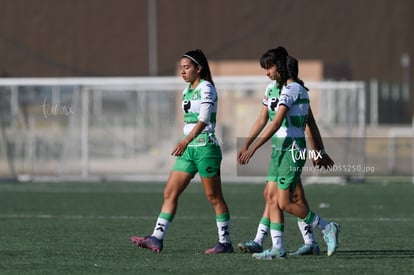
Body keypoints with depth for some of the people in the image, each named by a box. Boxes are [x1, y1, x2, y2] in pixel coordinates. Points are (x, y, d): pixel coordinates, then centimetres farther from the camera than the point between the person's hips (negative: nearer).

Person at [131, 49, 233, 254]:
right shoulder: (187, 90, 15)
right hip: (189, 150, 9)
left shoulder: (206, 88, -11)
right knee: (170, 193, 1)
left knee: (214, 197, -1)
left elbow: (203, 120, -22)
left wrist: (185, 141, -31)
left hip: (205, 147, -9)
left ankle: (225, 242, 7)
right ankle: (157, 239, -2)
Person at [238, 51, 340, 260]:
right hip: (281, 149, 10)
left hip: (290, 149, -10)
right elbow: (308, 122, 20)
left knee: (284, 202, -7)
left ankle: (327, 228, 6)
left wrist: (253, 148, -27)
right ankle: (278, 248, 3)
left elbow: (276, 123, -24)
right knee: (272, 198, 4)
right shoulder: (298, 89, 14)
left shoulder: (290, 90, -16)